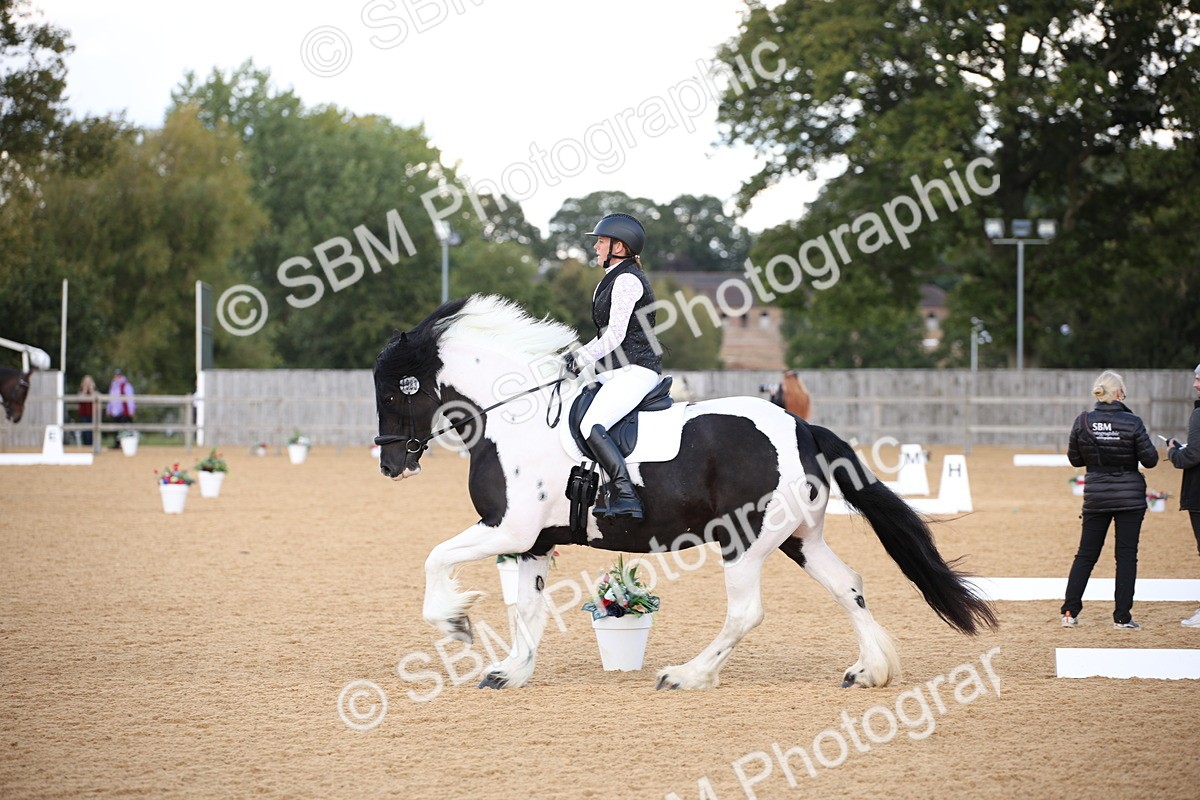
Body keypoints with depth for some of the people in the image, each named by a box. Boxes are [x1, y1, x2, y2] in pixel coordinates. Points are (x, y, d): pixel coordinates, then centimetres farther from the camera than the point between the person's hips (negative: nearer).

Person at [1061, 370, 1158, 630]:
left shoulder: (1082, 422, -5)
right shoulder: (1132, 423, -13)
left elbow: (1075, 459, 5)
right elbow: (1150, 460, -8)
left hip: (1096, 496, 3)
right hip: (1130, 497, -3)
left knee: (1086, 554, 11)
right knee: (1126, 555, 4)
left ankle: (1069, 612, 9)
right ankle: (1122, 616, 2)